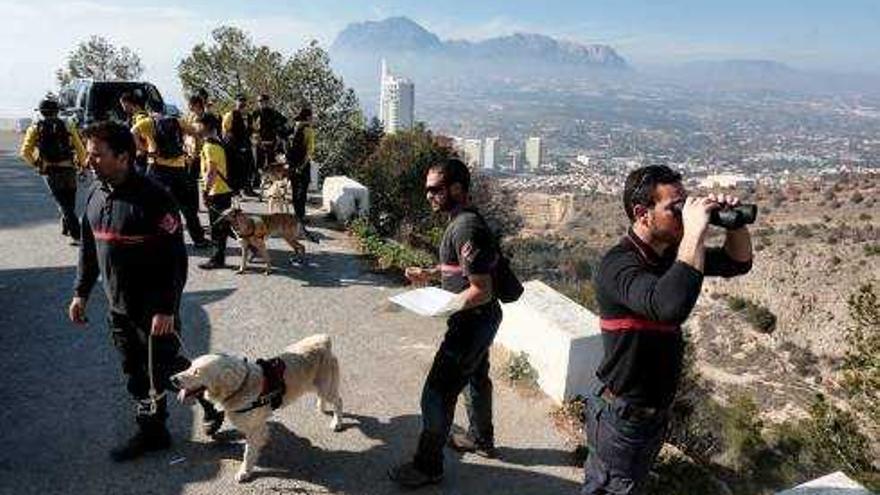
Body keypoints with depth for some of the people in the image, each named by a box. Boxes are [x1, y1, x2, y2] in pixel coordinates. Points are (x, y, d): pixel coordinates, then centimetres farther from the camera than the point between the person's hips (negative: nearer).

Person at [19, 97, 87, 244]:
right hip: (68, 170, 0)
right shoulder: (68, 127, 3)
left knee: (63, 204, 0)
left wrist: (35, 163, 13)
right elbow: (81, 150, -1)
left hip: (49, 171, 0)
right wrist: (82, 164, 14)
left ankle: (76, 234, -11)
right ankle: (66, 228, 26)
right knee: (69, 202, 17)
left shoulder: (35, 129, 4)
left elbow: (24, 152, -3)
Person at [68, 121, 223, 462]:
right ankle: (151, 432, 33)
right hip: (118, 307, 7)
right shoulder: (96, 194, 3)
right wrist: (81, 292, 13)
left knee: (163, 370, 5)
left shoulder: (153, 199, -21)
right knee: (136, 373, 16)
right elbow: (88, 248, 15)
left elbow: (176, 258, -21)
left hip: (155, 310, -7)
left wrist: (167, 308, -21)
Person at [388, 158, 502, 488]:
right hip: (480, 320, 11)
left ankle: (428, 466, 16)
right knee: (476, 378, 27)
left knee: (436, 395, -1)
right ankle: (482, 440, 48)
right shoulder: (462, 221, 6)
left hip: (472, 322, -11)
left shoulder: (466, 228, -26)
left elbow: (481, 290, -27)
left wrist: (441, 308, -26)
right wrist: (428, 274, 6)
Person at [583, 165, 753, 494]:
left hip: (656, 409, 8)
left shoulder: (671, 253, -1)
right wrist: (694, 233, -40)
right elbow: (670, 306, -46)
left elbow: (737, 263, 10)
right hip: (622, 414, -8)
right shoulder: (619, 264, -28)